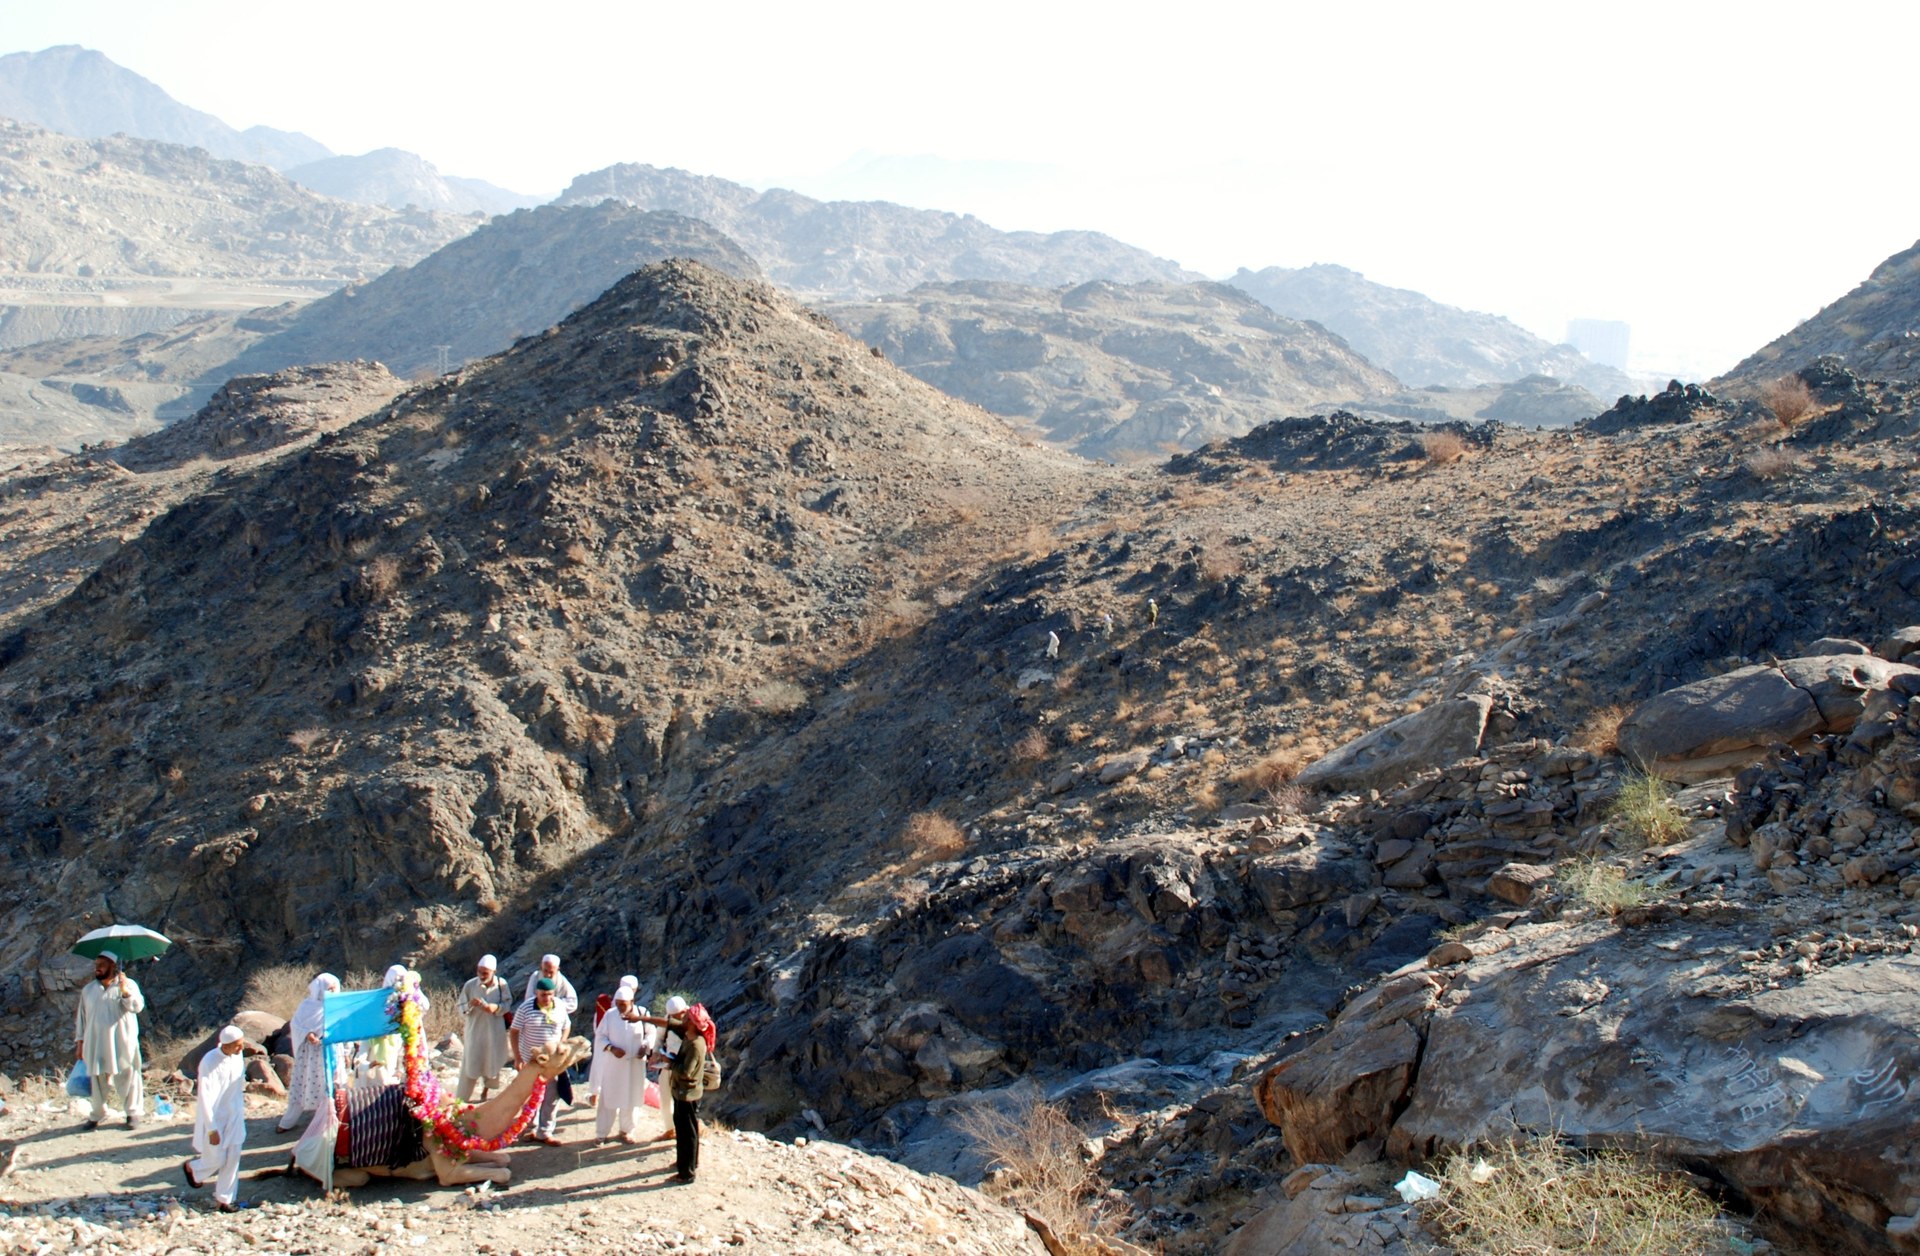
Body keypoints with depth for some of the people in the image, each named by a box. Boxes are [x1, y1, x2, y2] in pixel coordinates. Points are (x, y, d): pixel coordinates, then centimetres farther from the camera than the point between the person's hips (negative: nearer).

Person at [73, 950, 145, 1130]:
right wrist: (80, 1042, 11)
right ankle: (97, 1115, 19)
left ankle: (133, 1112, 11)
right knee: (98, 1079, 7)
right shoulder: (88, 990, 12)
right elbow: (81, 1017, 14)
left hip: (122, 1044, -3)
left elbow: (137, 1006, -14)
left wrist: (125, 991, -28)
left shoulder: (128, 985, 0)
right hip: (96, 1044, 3)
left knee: (127, 1077, 0)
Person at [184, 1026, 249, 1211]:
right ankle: (192, 1168, 39)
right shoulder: (210, 1062, -25)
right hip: (215, 1117, -6)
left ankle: (224, 1199, 20)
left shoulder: (238, 1056, -7)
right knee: (217, 1160, 7)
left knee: (233, 1159, 7)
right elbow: (206, 1098, -22)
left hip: (234, 1116, 6)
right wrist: (212, 1129, -19)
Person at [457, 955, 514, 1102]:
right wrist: (470, 1005, -27)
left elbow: (507, 1004, -2)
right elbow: (461, 1008, -5)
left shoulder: (502, 984, -10)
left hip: (494, 1032, 1)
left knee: (492, 1063, 15)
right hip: (474, 1031, -1)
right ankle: (461, 1100, 7)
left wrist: (495, 1008, -21)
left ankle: (485, 1092, 37)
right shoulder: (470, 985, -11)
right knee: (469, 1064, 0)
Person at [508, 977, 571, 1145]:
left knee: (551, 1097, 3)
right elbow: (514, 1032, -9)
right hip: (530, 1060, -2)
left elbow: (566, 1027, 11)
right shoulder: (526, 1007, -13)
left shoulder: (559, 1007, -4)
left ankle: (545, 1132, 14)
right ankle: (531, 1129, 27)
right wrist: (517, 1058, -13)